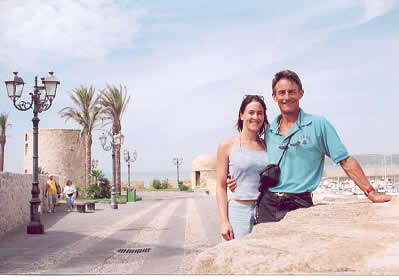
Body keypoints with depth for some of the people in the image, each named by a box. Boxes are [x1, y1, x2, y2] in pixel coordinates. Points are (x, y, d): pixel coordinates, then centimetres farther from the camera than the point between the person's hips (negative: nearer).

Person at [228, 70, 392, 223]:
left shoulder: (318, 125, -1)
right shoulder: (269, 131, 12)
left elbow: (346, 161, -1)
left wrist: (371, 193, -5)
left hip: (298, 206, -4)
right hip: (267, 204, 4)